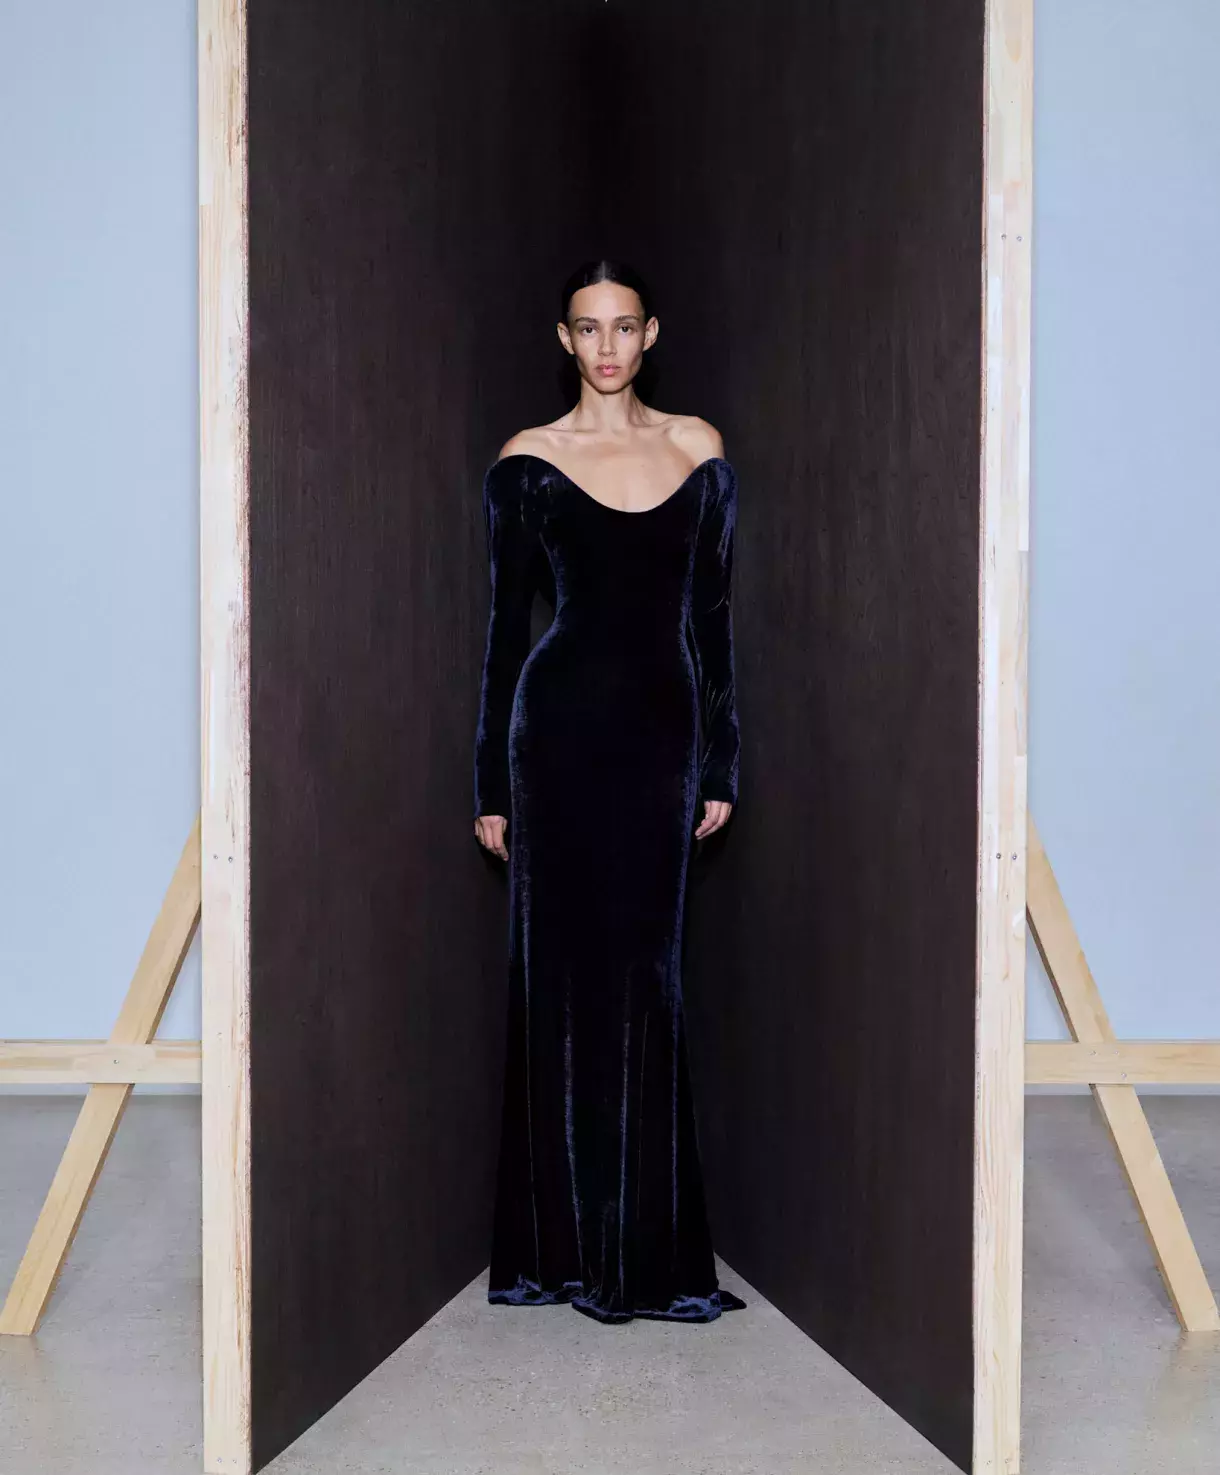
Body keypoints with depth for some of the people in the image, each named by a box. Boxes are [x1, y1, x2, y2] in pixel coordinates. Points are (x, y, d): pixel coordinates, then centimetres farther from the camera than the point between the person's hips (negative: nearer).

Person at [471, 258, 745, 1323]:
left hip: (663, 726, 2)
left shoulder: (697, 450, 9)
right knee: (565, 976, 1)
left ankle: (649, 1248, 16)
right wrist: (491, 784, -1)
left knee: (646, 977, 6)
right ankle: (565, 1244, 12)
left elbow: (712, 614, 10)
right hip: (563, 723, -2)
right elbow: (507, 626, 2)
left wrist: (722, 764, 7)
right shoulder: (528, 463, 2)